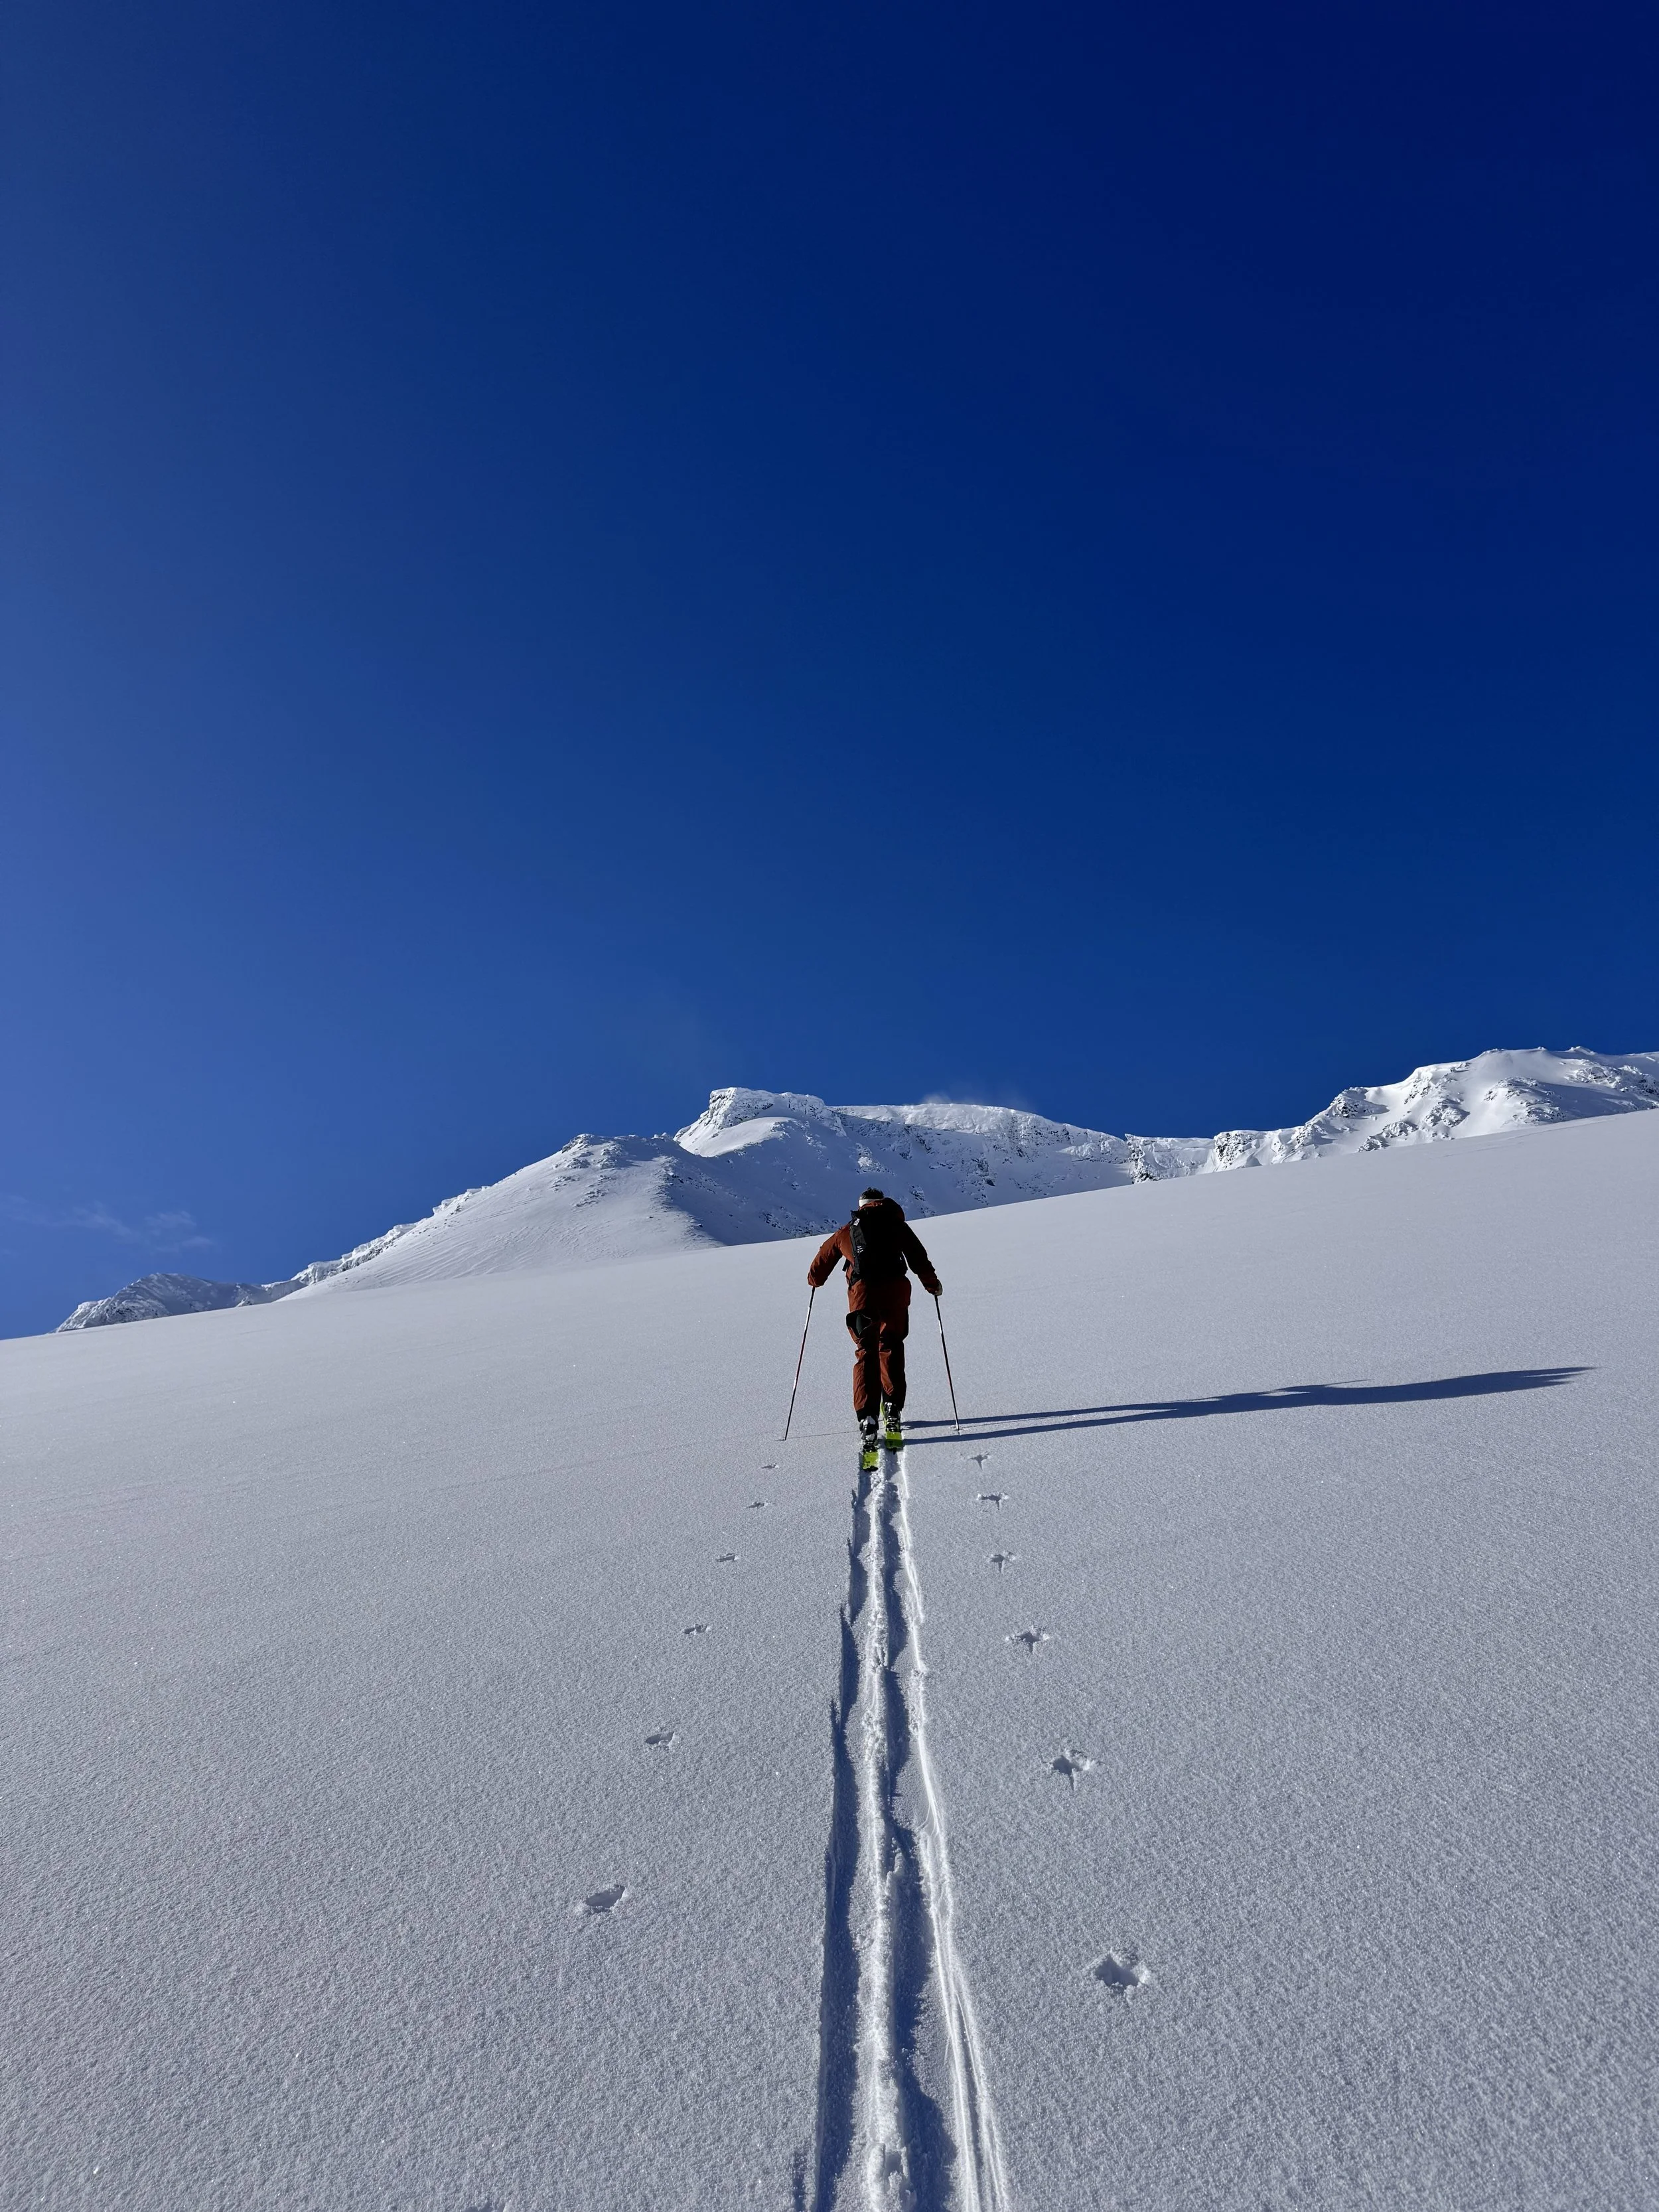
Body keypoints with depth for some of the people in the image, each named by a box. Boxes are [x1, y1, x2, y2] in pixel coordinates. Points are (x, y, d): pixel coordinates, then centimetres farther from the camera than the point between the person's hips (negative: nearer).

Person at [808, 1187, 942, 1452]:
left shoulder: (847, 1230, 21)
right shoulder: (897, 1224, 17)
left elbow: (824, 1256, 30)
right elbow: (918, 1256, 10)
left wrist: (815, 1279, 48)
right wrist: (932, 1283, 20)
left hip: (862, 1293, 0)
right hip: (895, 1290, 0)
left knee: (866, 1354, 3)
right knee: (891, 1349, 17)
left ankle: (868, 1418, -8)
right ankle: (893, 1408, 14)